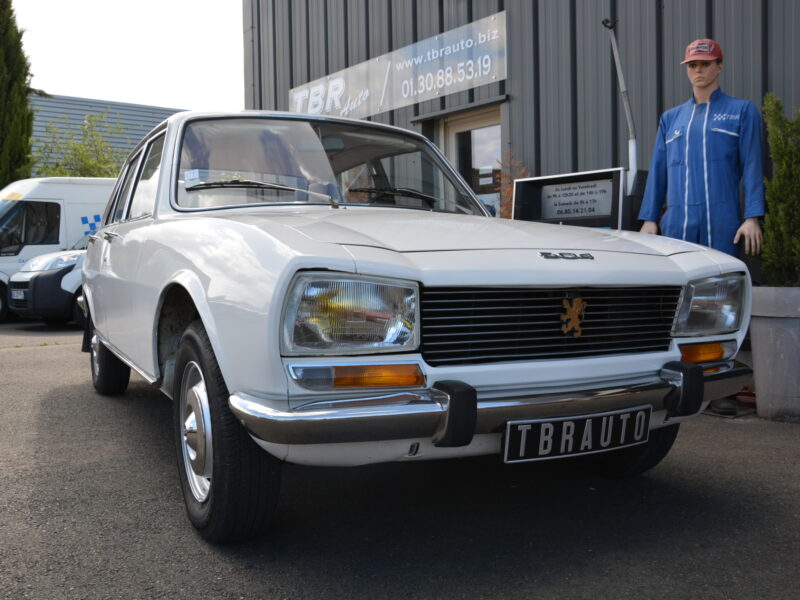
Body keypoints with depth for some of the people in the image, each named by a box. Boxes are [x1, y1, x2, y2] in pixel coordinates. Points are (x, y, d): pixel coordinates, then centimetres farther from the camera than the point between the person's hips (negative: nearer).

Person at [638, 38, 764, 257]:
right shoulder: (670, 117, 18)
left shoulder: (742, 110, 9)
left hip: (722, 223, -2)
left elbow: (752, 167, 1)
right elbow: (657, 172, 15)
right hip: (677, 224, 3)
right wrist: (649, 219, 7)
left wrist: (752, 218, -9)